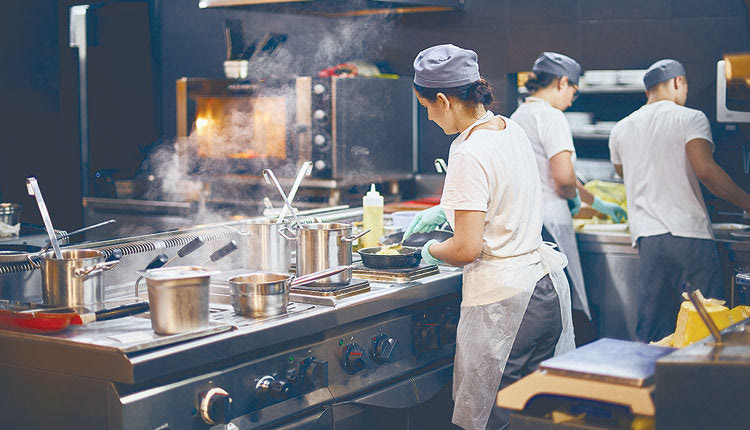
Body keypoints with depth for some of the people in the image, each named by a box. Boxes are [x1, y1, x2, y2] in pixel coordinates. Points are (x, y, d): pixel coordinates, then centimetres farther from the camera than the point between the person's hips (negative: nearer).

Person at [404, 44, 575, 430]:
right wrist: (443, 210, 28)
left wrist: (431, 250, -1)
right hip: (546, 285, 9)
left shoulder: (469, 154, -19)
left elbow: (466, 249, -21)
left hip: (502, 300, -9)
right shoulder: (512, 130, 7)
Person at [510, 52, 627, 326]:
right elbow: (564, 178, -20)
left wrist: (597, 203, 36)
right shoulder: (551, 117, -9)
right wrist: (574, 198, 5)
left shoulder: (518, 116, 20)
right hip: (548, 223, -9)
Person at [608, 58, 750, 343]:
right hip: (689, 233, -5)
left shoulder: (620, 130, 14)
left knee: (651, 333, 8)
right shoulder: (690, 118, -1)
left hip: (647, 235, 5)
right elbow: (705, 170, -16)